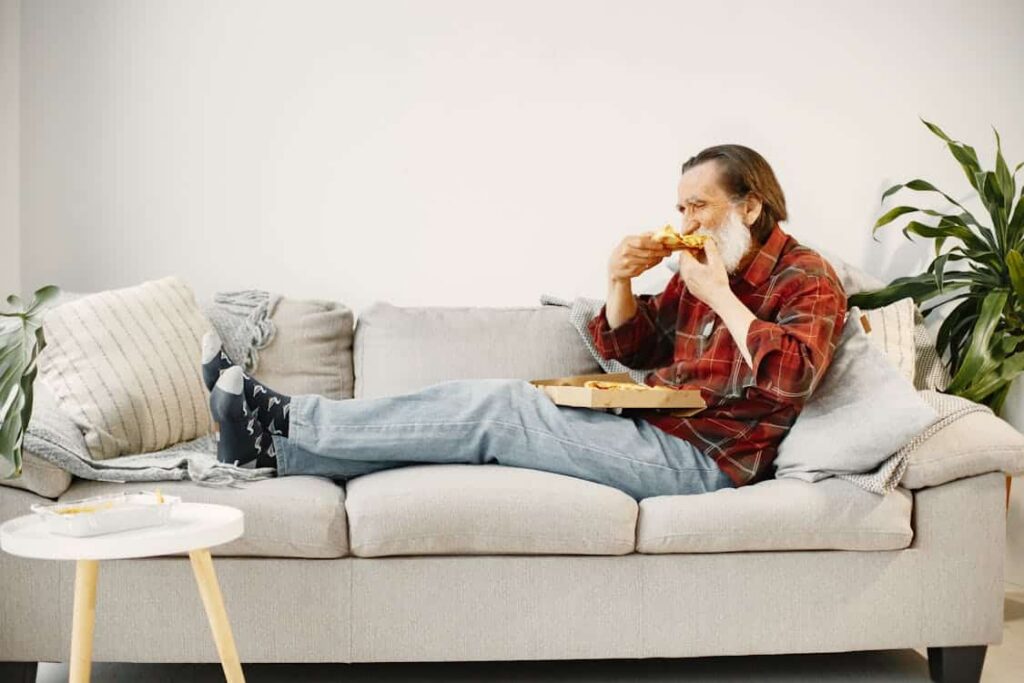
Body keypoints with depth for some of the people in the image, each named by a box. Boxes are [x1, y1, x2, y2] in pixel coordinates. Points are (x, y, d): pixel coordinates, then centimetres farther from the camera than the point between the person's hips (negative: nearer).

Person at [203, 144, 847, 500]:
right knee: (488, 409, -7)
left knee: (493, 408, -17)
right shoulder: (700, 270, 17)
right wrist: (621, 282, 0)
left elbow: (792, 375, -25)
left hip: (698, 458, -8)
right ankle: (276, 448, -9)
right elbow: (627, 349, 20)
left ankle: (281, 420, -12)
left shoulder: (807, 279, -6)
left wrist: (720, 295, -19)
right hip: (655, 433, 8)